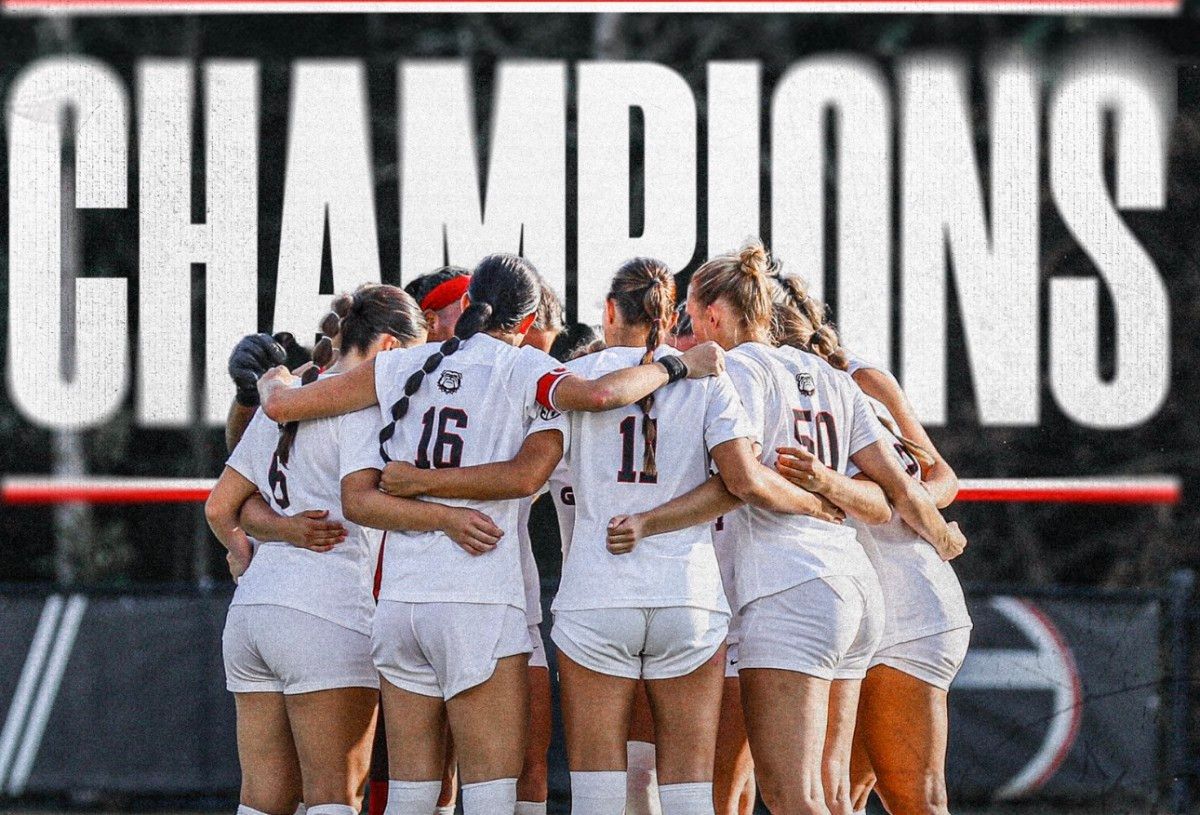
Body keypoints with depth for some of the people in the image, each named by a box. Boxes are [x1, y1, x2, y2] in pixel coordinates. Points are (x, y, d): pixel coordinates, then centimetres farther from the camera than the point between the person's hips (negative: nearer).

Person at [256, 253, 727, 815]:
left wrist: (272, 382, 36)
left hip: (399, 602, 5)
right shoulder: (520, 368, -1)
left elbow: (281, 405, 15)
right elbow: (598, 393, -20)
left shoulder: (400, 368, 12)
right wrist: (678, 365, -5)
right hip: (479, 600, -5)